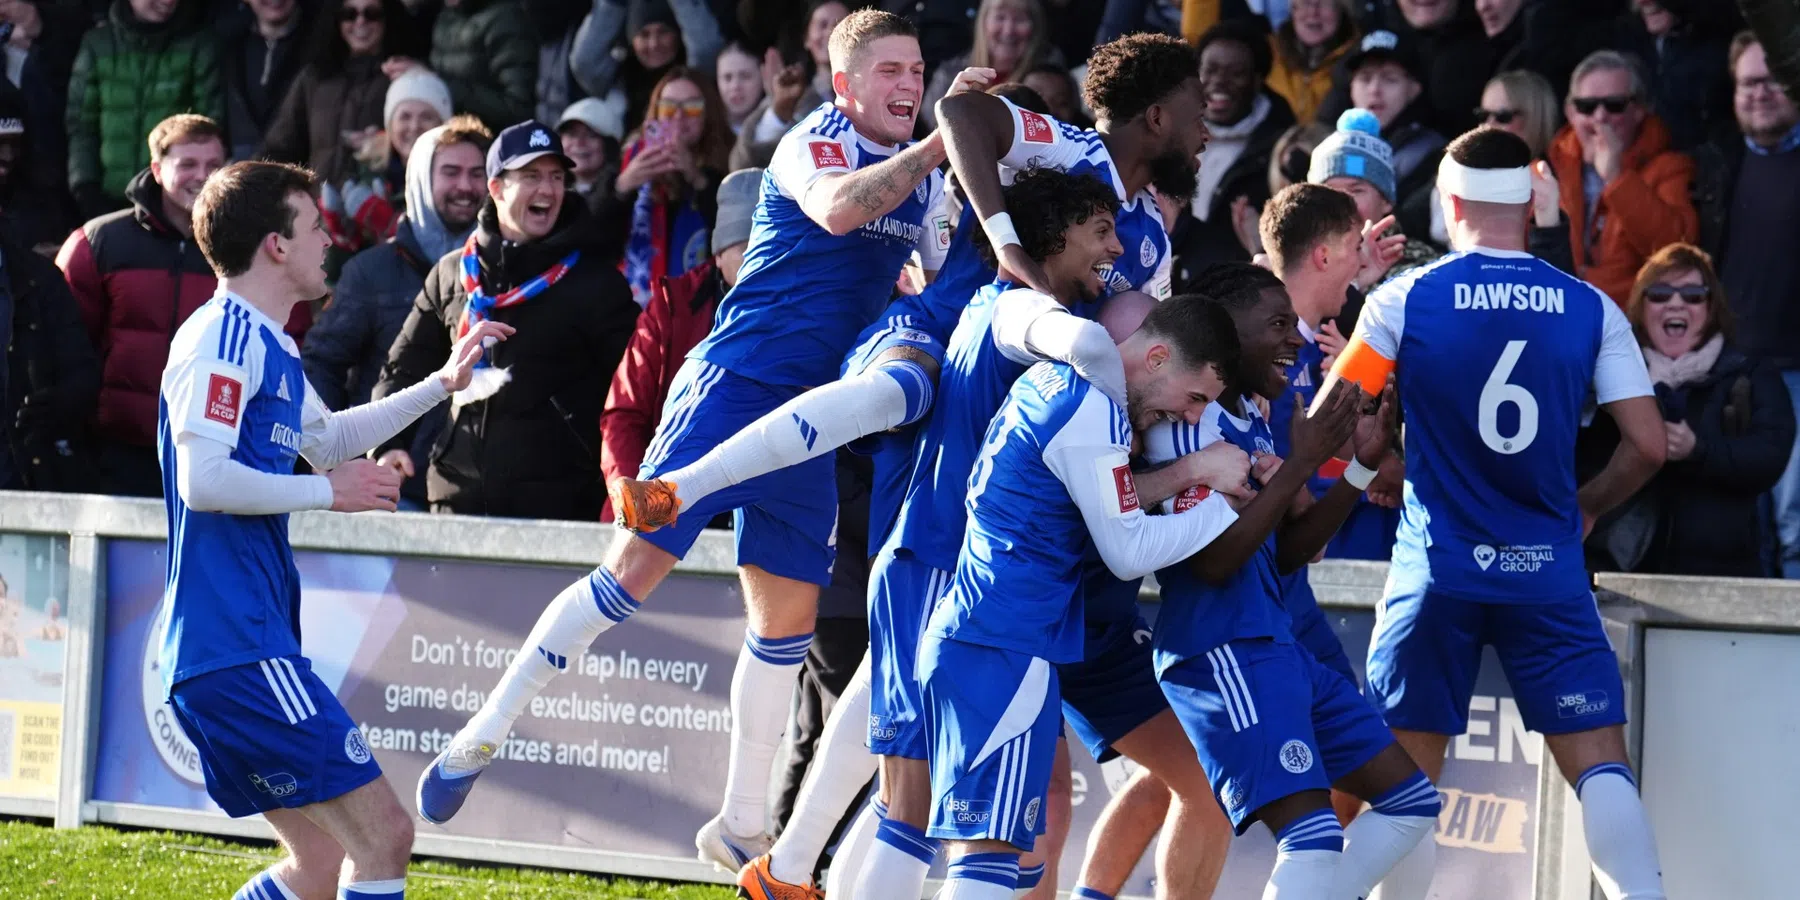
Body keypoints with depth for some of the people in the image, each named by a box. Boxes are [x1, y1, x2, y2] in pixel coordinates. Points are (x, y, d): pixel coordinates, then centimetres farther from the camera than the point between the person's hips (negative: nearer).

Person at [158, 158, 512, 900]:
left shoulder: (267, 346, 21)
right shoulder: (221, 337, -11)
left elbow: (326, 438, 41)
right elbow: (202, 479, -22)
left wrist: (442, 384, 39)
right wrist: (328, 491, -11)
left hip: (247, 644, 11)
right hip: (237, 648, -11)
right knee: (384, 834, -12)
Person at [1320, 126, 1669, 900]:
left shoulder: (1404, 300, -2)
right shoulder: (1590, 308, 1)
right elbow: (1648, 445, -1)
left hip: (1438, 568, 0)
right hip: (1548, 572, 1)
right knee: (1600, 765, -1)